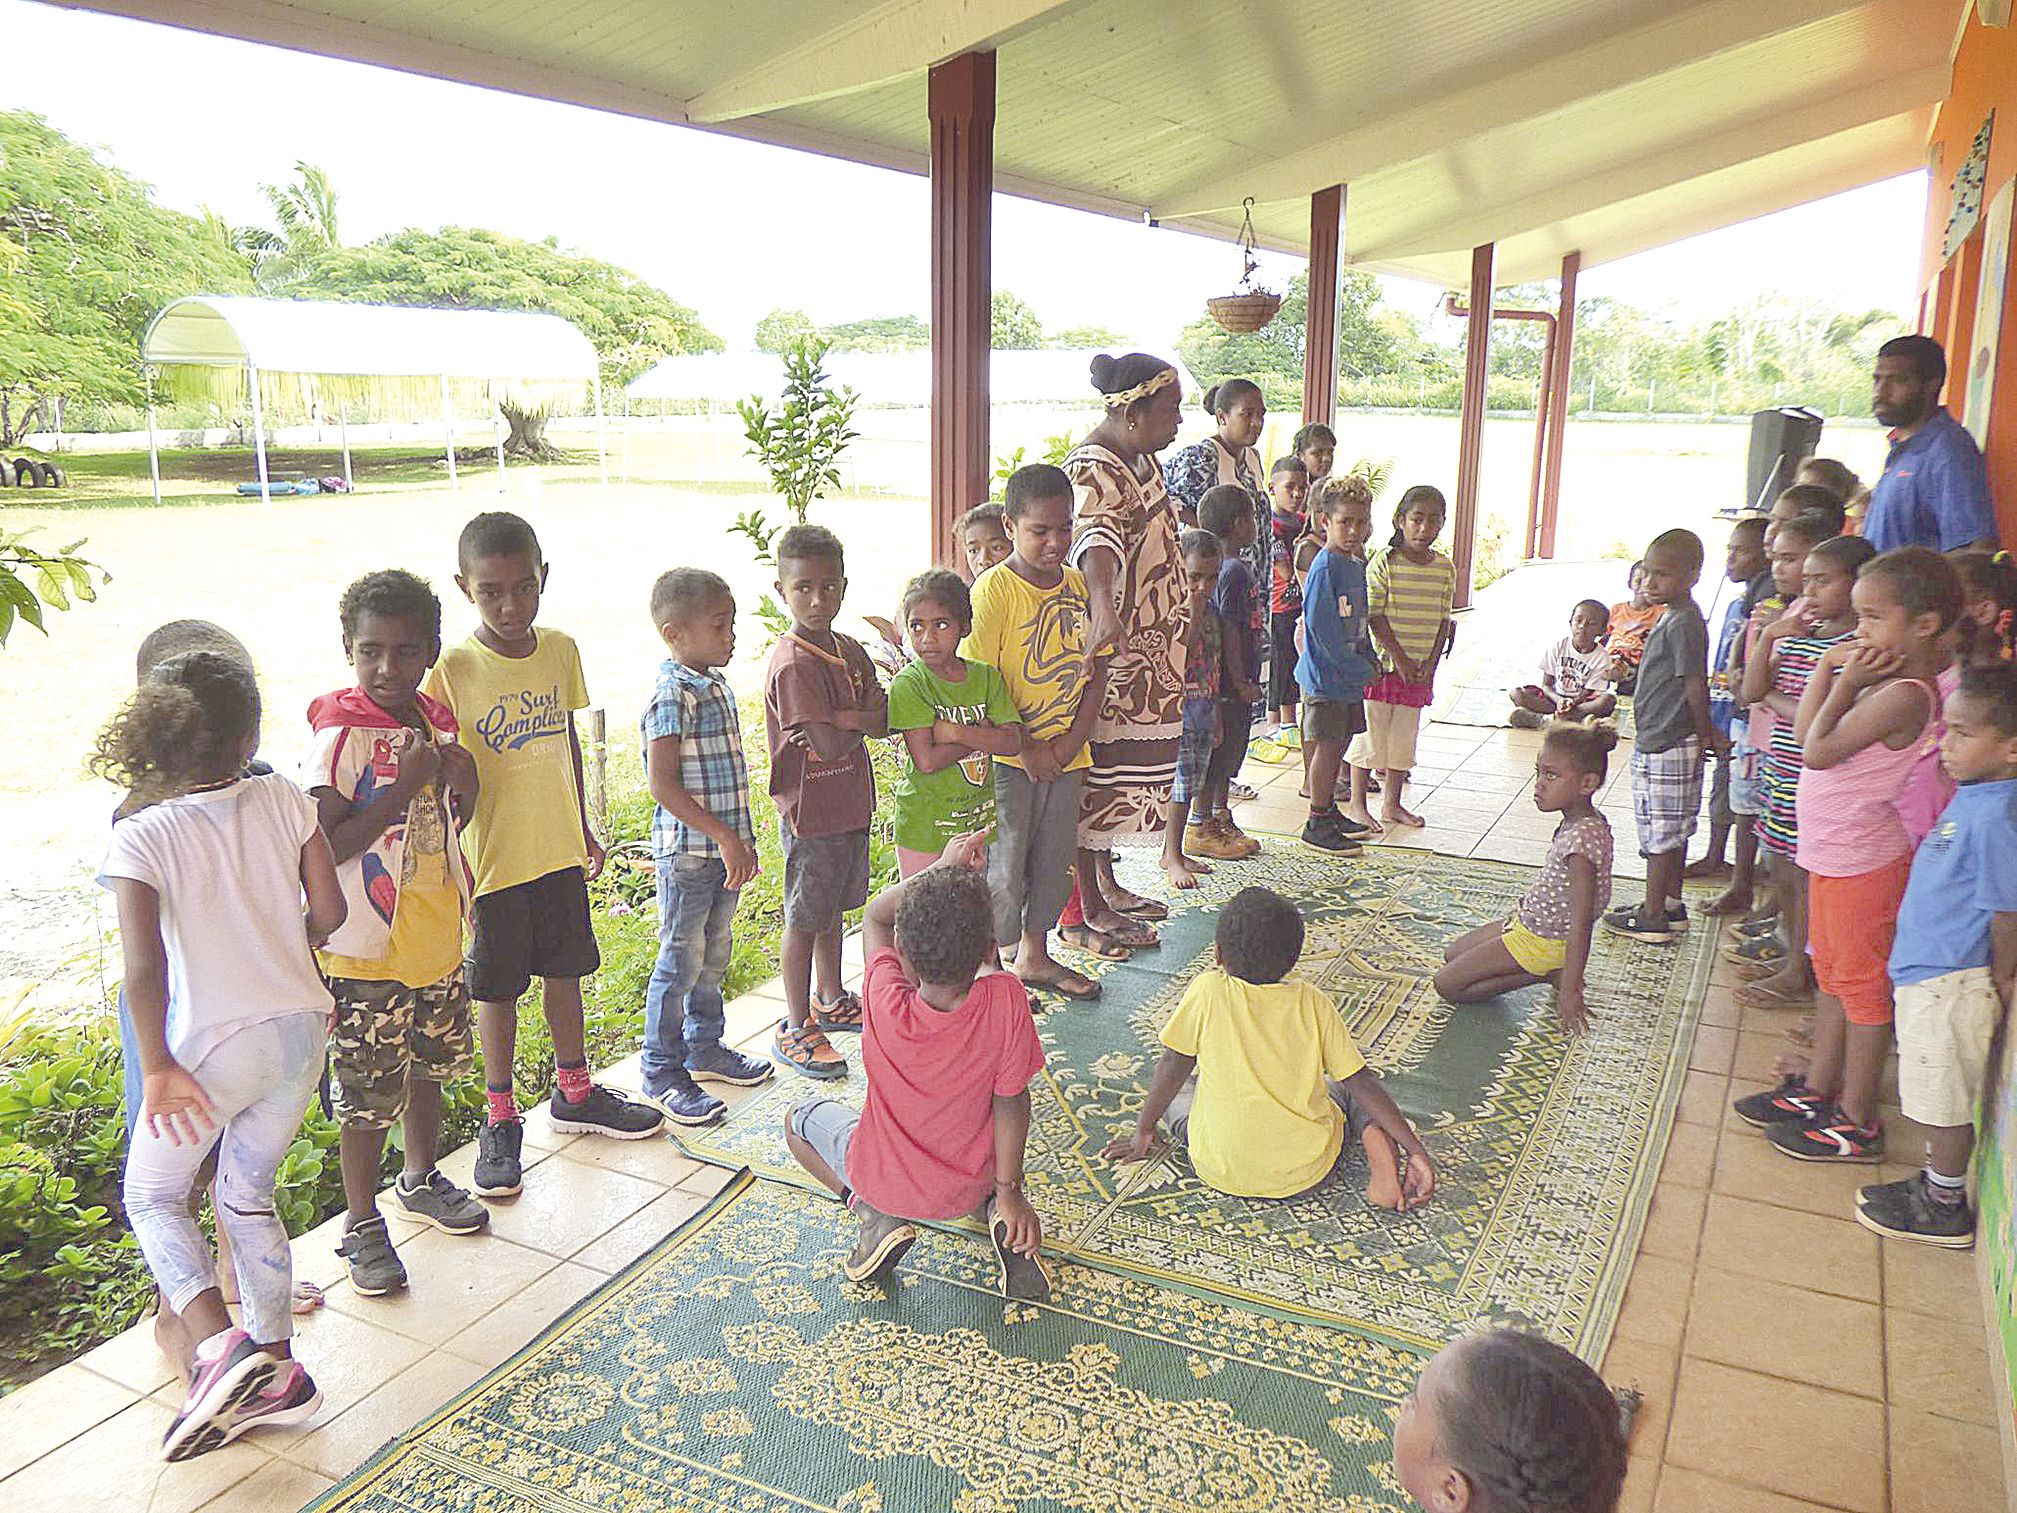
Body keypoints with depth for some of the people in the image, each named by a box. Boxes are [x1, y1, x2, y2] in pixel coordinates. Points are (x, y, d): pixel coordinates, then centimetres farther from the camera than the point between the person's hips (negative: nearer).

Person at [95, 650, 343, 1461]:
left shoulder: (140, 837, -14)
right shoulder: (282, 799, -5)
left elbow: (144, 967, -22)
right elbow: (329, 910, -2)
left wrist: (157, 1068, -13)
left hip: (216, 1048, -4)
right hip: (301, 1029, 4)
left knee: (153, 1195, 19)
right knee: (248, 1197, 21)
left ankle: (217, 1341, 0)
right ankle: (275, 1368, 25)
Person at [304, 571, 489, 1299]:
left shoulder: (434, 722, 4)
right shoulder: (340, 735, -18)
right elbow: (324, 848, -23)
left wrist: (464, 789, -6)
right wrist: (405, 785, -27)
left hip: (438, 937, 7)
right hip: (367, 950, -7)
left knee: (429, 1066, 24)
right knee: (368, 1093, 5)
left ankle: (420, 1178, 46)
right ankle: (362, 1225, 24)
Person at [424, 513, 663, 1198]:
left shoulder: (560, 649, -1)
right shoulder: (451, 670, -15)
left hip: (560, 851, 4)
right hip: (494, 859, -4)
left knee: (564, 973, 18)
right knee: (499, 991, 9)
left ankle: (575, 1092, 37)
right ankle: (500, 1121, 26)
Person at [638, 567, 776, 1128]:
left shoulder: (718, 687, 9)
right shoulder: (671, 698, -18)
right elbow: (663, 785, -22)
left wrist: (741, 839, 17)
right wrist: (725, 837, -21)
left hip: (724, 848, 8)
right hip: (687, 852, -8)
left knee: (714, 955, 19)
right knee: (681, 961, 2)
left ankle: (705, 1048, 35)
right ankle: (662, 1072, 15)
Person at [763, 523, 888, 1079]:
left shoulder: (850, 651, 6)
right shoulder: (793, 664, -21)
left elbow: (887, 721, 1)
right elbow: (832, 745, -26)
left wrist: (848, 718, -18)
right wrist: (866, 717, -8)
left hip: (850, 803, 8)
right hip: (811, 810, -8)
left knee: (833, 907, 21)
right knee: (804, 918, 3)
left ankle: (830, 999, 38)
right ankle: (796, 1028, 15)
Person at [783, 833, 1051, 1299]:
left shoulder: (885, 1002, -30)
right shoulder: (1005, 1001, -29)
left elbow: (874, 915, -10)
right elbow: (1010, 1102, -17)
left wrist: (943, 866, -8)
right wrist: (1009, 1190, -5)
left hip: (883, 1180, -1)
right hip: (967, 1186, 1)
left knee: (800, 1119, 26)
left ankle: (874, 1214, 4)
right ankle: (994, 1211, 6)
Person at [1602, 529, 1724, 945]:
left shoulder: (1682, 624, -20)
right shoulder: (1677, 618, 12)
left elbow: (1696, 685, -19)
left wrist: (1704, 735, -8)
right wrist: (1705, 734, 19)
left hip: (1664, 747, -10)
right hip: (1660, 741, 10)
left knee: (1660, 833, -1)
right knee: (1672, 831, 18)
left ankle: (1653, 918, 7)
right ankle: (1670, 906, 29)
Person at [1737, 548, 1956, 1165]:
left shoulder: (1904, 695, -24)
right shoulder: (1882, 682, 5)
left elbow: (1817, 751, -25)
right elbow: (1805, 732, 10)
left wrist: (1843, 684, -17)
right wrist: (1827, 669, 1)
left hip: (1862, 860, -10)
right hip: (1833, 853, 10)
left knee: (1861, 983, 2)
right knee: (1832, 975, 20)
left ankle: (1857, 1122, 15)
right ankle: (1818, 1090, 35)